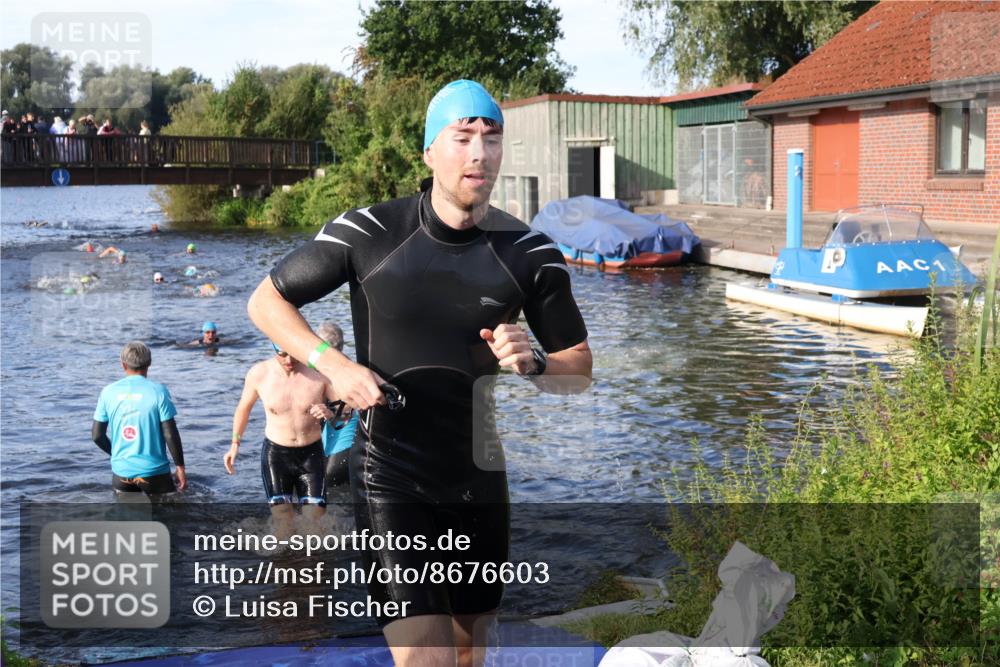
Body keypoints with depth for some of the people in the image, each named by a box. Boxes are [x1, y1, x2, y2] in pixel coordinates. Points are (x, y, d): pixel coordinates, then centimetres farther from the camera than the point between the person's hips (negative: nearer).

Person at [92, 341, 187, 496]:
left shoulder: (108, 392, -1)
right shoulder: (158, 391, -10)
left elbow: (97, 435, 3)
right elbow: (170, 434, -11)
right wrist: (180, 467, 0)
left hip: (121, 471, 3)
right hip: (154, 471, -3)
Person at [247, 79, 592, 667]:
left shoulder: (532, 254, -2)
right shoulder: (368, 233, -8)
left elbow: (580, 371, 6)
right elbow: (266, 300, 3)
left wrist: (533, 363, -16)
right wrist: (332, 363, -13)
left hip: (481, 480, 4)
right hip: (392, 479, -3)